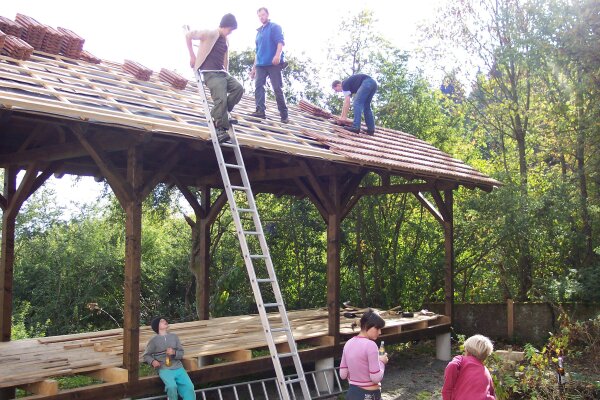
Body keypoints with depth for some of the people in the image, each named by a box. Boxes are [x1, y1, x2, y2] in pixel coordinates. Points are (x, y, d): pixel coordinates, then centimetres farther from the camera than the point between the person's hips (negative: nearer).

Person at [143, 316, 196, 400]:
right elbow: (146, 355, 10)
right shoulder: (154, 340, 6)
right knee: (172, 386, -32)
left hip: (178, 368, 3)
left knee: (189, 387, -20)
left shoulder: (174, 336, 14)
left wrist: (174, 352, -8)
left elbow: (181, 353, 14)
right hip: (164, 369, -3)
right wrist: (152, 361, -10)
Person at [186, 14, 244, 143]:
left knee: (239, 88, -12)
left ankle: (218, 114, -3)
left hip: (222, 73, 8)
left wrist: (226, 73, 20)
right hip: (210, 73, -7)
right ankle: (221, 129, -12)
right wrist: (192, 56, -4)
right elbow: (188, 35, -6)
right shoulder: (210, 34, -6)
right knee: (221, 99, -20)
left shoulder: (226, 41, 17)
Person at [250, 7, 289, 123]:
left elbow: (280, 42, -11)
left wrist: (278, 55, -30)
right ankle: (260, 111, -16)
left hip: (273, 63, -6)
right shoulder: (259, 32, 25)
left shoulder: (275, 27, 4)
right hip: (260, 64, 6)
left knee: (277, 89, -7)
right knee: (258, 86, -10)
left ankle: (284, 115, -3)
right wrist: (254, 67, 23)